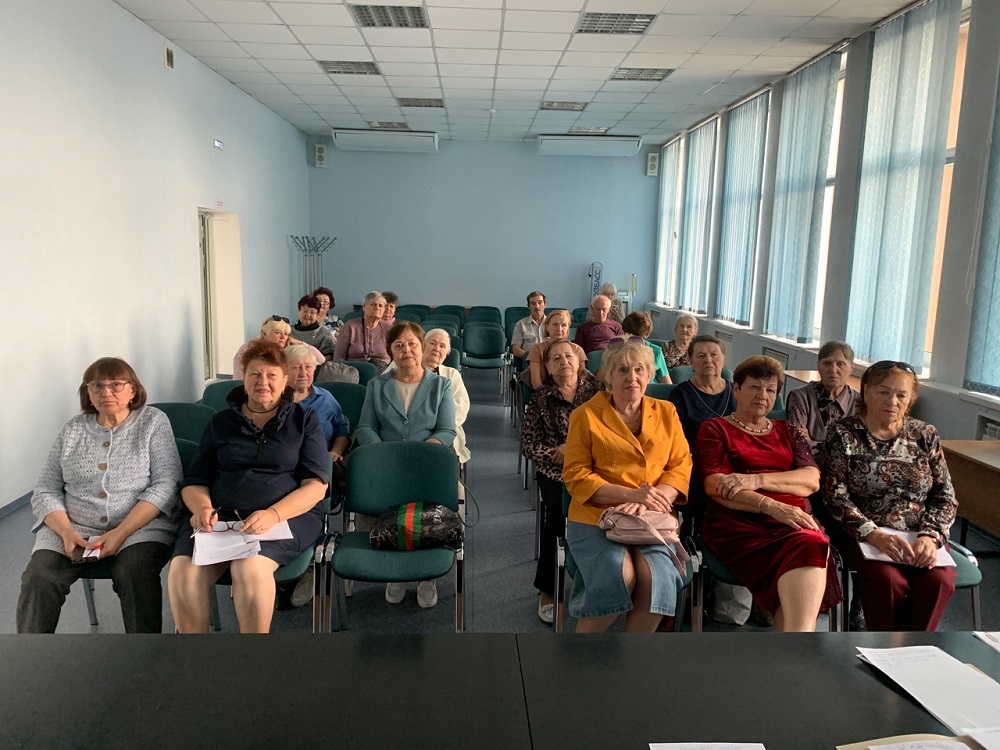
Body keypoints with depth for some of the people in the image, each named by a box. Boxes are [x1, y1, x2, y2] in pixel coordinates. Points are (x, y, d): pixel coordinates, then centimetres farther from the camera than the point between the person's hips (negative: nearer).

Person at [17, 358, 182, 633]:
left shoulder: (153, 422, 4)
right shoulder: (72, 430, 13)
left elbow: (166, 485, -6)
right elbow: (45, 491, 11)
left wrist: (121, 532, -17)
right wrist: (67, 533, -10)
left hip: (140, 527, -3)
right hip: (72, 528, 3)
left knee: (135, 574, -31)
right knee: (38, 578, -23)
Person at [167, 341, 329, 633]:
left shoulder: (304, 419, 9)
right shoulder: (221, 422, 18)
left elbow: (316, 485, -1)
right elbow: (194, 482, 16)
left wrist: (273, 514, -18)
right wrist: (202, 507, -9)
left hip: (287, 514, -2)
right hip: (220, 514, 3)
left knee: (250, 566, -34)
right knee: (183, 570, -28)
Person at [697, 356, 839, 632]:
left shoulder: (786, 430, 25)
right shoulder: (715, 428, 14)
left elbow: (811, 479, 8)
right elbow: (715, 486, -3)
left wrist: (757, 479, -11)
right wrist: (772, 506, -18)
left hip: (794, 520, 3)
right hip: (738, 522, -3)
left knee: (809, 545, -35)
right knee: (804, 552, -35)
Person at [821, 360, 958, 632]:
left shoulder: (925, 435, 11)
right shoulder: (843, 435, 2)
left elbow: (945, 495, 8)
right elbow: (834, 494, -6)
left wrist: (929, 536, -11)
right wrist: (873, 534, -20)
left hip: (921, 536, 3)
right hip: (864, 535, -3)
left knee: (939, 580, -28)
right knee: (888, 579, -32)